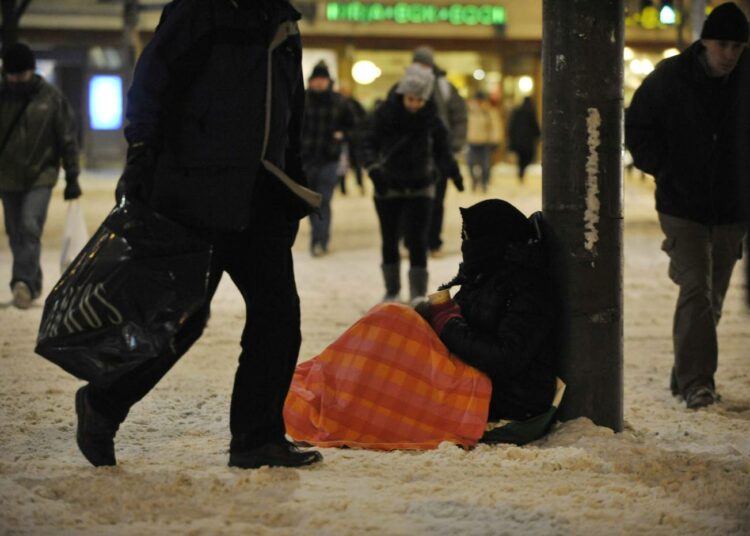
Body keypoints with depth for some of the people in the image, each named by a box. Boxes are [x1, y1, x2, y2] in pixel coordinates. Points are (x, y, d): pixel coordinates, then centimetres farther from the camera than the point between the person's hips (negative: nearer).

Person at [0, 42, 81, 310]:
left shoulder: (52, 97, -3)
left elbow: (68, 139, 1)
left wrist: (72, 178, 0)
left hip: (41, 177, -3)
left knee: (30, 227, -18)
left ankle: (24, 282, -22)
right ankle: (32, 285, 17)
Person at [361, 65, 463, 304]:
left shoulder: (431, 118, -7)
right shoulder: (385, 113, -11)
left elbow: (442, 150, 0)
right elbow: (369, 143, -13)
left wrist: (452, 171, -18)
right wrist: (373, 167, -32)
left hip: (420, 188, -1)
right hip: (388, 188, 1)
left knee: (417, 241, -9)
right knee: (389, 241, 10)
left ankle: (418, 296, -5)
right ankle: (392, 290, 27)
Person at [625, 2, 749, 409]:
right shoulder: (670, 77, -7)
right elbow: (636, 127, 2)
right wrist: (662, 167, -8)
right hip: (682, 206, -3)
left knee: (712, 297, 11)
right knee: (696, 289, -14)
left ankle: (687, 376, 24)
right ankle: (696, 381, -15)